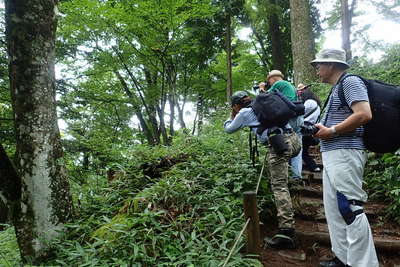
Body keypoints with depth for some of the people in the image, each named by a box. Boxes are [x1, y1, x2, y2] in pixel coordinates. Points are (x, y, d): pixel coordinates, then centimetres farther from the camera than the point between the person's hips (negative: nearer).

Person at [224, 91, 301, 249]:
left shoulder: (244, 113, 10)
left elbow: (228, 129, 23)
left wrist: (231, 116, 42)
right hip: (293, 139, 8)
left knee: (279, 187, -11)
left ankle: (287, 231, -18)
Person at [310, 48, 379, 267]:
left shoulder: (350, 82, -7)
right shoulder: (336, 89, 23)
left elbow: (364, 114, -20)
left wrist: (331, 131, -16)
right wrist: (321, 127, 12)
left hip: (345, 154, -11)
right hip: (332, 154, 11)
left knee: (350, 208, -10)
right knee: (334, 208, 12)